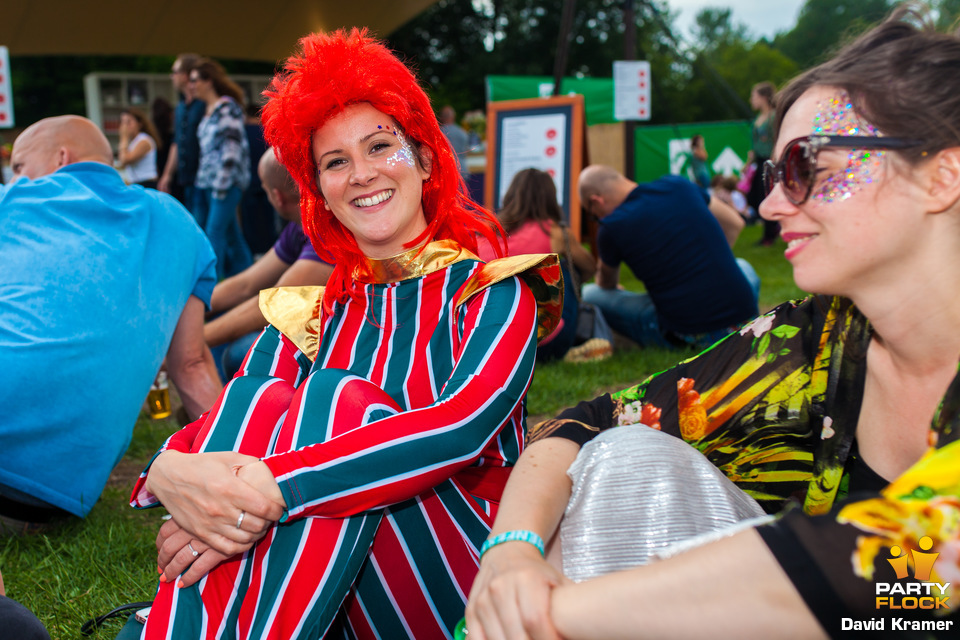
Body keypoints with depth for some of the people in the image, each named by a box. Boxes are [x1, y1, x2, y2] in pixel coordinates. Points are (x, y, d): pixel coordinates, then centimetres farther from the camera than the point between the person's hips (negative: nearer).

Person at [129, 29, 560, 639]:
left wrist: (276, 489, -29)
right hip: (305, 581, 3)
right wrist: (171, 470, -28)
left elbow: (464, 427, -19)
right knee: (259, 399, -21)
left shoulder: (493, 291, 0)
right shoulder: (308, 314, 13)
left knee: (338, 398, -25)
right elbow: (223, 424, -2)